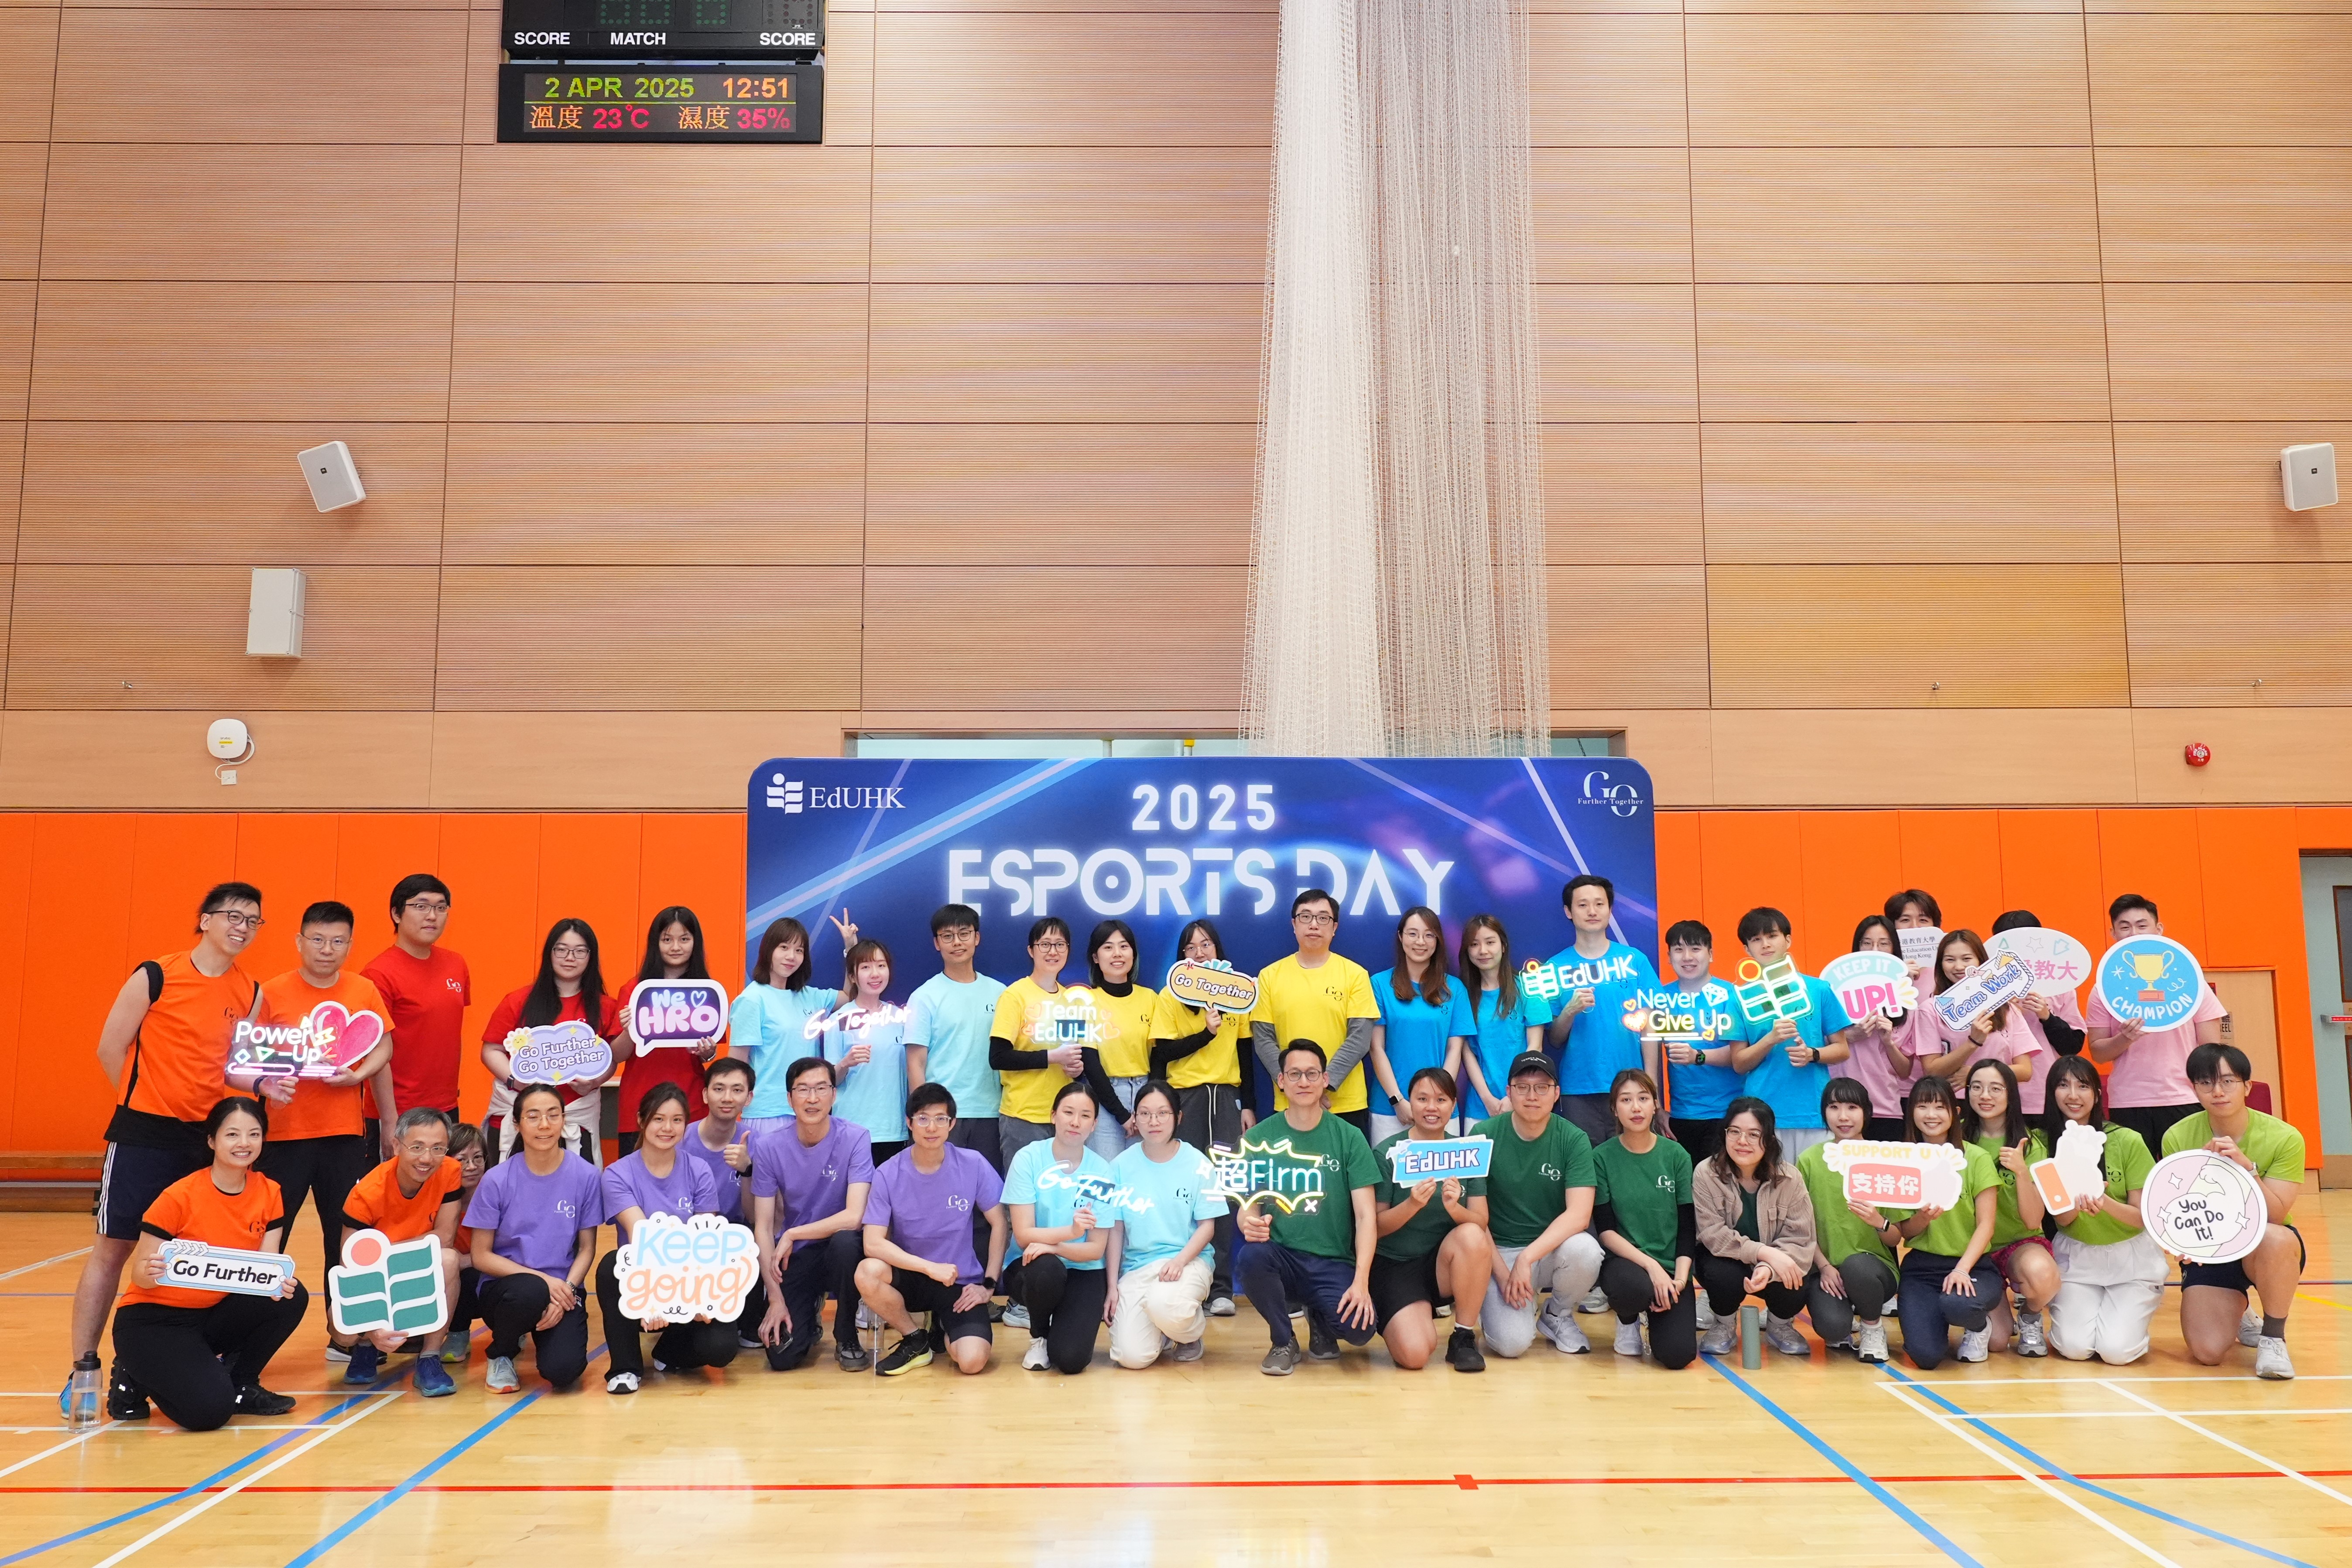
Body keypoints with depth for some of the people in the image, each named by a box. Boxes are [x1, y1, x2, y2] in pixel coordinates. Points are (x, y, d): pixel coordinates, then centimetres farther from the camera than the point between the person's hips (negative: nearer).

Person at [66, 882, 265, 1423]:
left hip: (208, 1137, 4)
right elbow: (110, 1049, -2)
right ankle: (83, 1369, 9)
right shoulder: (156, 977, -7)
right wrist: (146, 1102, 2)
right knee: (113, 1247, 1)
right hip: (145, 1134, -4)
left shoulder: (250, 994, 6)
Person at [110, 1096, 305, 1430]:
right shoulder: (179, 1197, -18)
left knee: (291, 1298, -22)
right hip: (154, 1319, -5)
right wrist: (150, 1272, -38)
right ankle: (136, 1379, 6)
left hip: (215, 1315, 5)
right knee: (210, 1408, -26)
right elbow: (139, 1273, -14)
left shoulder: (268, 1193, -4)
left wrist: (280, 1282, -30)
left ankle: (240, 1385, 2)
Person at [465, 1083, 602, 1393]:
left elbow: (587, 1249, 3)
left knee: (563, 1370, -26)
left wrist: (567, 1288, -16)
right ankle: (501, 1354, -2)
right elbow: (481, 1256, -3)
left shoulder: (586, 1176, -6)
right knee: (530, 1292, -37)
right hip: (503, 1286, 0)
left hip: (563, 1288, 0)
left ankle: (544, 1331, 12)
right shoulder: (497, 1180, -8)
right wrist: (543, 1280, -15)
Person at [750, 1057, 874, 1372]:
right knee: (782, 1356, -15)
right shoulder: (768, 1146, -9)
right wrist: (776, 1299, -14)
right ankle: (809, 1318, 24)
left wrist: (792, 1234, -21)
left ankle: (847, 1339, -10)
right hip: (794, 1256, 2)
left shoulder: (855, 1139, -16)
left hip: (839, 1248, -1)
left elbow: (854, 1216, -24)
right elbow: (763, 1227, -8)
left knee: (846, 1241, -37)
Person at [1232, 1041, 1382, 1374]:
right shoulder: (1258, 1138, 2)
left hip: (1334, 1263, 0)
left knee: (1359, 1327, -28)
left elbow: (1365, 1215, -4)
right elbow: (1247, 1207, 4)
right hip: (1281, 1257, 0)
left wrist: (1361, 1281, -17)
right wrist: (1250, 1225, -22)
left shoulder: (1349, 1137, 0)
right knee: (1250, 1258, -34)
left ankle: (1320, 1321, 13)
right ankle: (1283, 1341, -2)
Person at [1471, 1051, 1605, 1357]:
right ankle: (1494, 1305, 13)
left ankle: (1558, 1315, 0)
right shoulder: (1484, 1135, -7)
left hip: (1554, 1247, 2)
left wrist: (1526, 1258, -27)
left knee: (1585, 1249, -33)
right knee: (1511, 1343, -25)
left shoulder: (1573, 1139, -7)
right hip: (1500, 1250, -2)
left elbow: (1579, 1214, -18)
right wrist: (1502, 1273, -15)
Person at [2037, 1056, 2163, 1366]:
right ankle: (2067, 1309, 16)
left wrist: (2105, 1203, -31)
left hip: (2131, 1256, -1)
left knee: (2117, 1351, -16)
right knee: (2075, 1347, -16)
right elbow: (2063, 1218, -8)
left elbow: (2143, 1218, -9)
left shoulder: (2127, 1141, -12)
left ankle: (2131, 1321, 16)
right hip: (2075, 1256, 1)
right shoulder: (2046, 1143, -6)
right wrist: (2079, 1201, -32)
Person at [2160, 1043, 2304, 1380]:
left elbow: (2275, 1216, -19)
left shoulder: (2284, 1138, -14)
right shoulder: (2178, 1137, -10)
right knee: (2207, 1352, -16)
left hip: (2265, 1250, -2)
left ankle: (2274, 1337, -13)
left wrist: (2247, 1167, -33)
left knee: (2275, 1238, -40)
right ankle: (2235, 1313, 24)